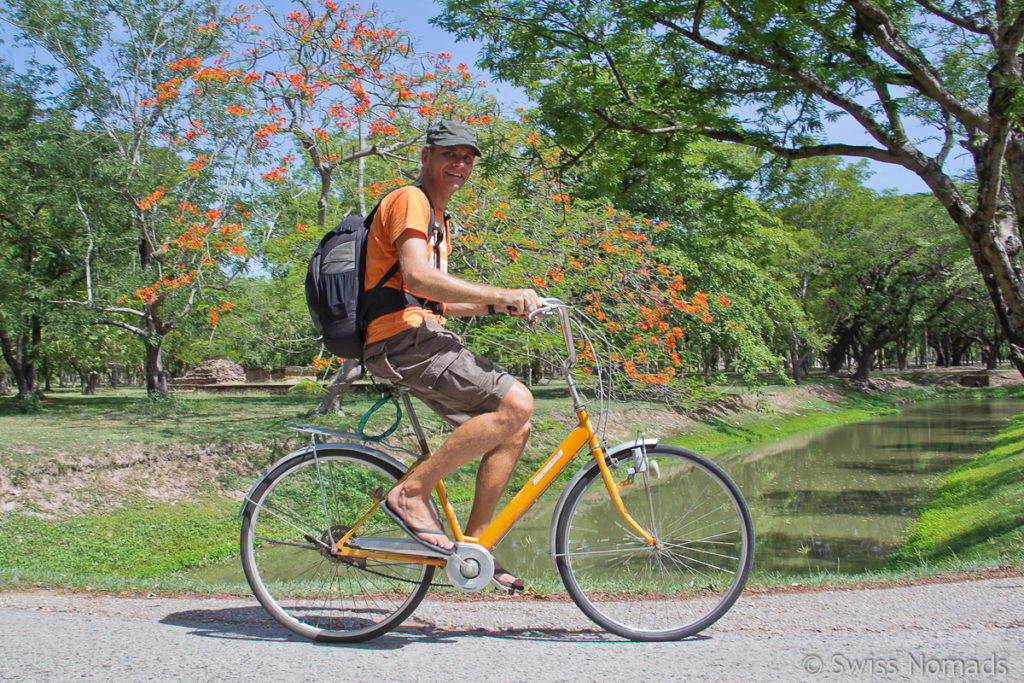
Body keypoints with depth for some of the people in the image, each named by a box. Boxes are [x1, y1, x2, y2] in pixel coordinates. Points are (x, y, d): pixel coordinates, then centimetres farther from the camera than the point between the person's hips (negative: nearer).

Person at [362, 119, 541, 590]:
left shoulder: (437, 218, 29)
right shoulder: (410, 200, -4)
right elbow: (417, 277, -21)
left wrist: (495, 305, 14)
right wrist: (499, 294, -22)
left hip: (425, 340, 10)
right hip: (404, 338, -10)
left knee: (515, 429, 3)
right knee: (515, 403, -22)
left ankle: (474, 543, 9)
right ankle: (410, 494, -14)